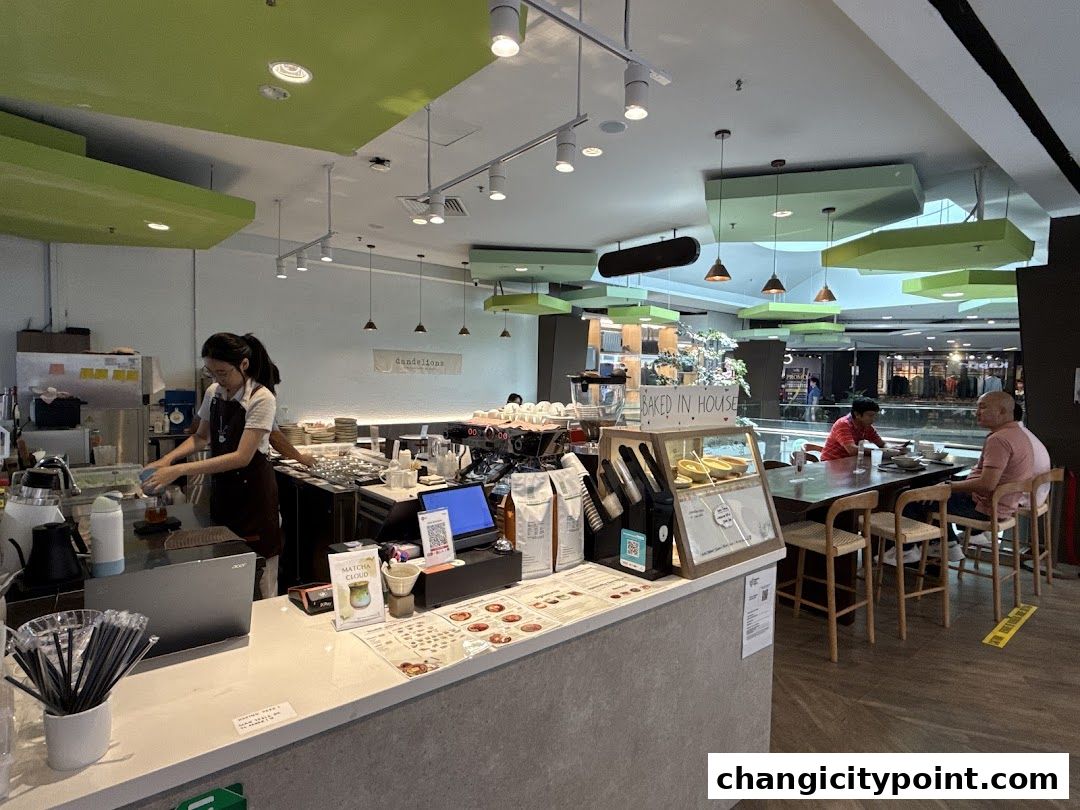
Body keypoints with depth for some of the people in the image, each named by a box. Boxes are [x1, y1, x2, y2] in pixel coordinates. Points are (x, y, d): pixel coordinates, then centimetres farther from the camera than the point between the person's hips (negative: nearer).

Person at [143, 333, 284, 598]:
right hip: (221, 488, 6)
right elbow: (202, 437, 15)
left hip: (252, 490, -6)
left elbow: (242, 457, -23)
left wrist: (180, 470, -26)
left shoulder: (261, 398, -18)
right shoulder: (213, 392, 2)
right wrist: (168, 459, -2)